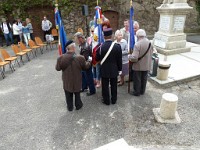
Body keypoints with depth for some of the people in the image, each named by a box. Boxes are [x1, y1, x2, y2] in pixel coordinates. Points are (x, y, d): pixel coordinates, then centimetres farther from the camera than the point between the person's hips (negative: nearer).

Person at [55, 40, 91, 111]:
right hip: (77, 81, 0)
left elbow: (57, 68, -7)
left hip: (67, 81, 1)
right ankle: (78, 105, 42)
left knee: (68, 95, 22)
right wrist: (89, 62, 17)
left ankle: (70, 107, 39)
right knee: (77, 93, 24)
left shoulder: (61, 58, -21)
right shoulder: (80, 58, -23)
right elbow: (86, 66, -5)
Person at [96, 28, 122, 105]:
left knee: (105, 86, 12)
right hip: (114, 70, 1)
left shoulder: (100, 47, -14)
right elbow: (119, 60, -6)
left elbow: (97, 59, -1)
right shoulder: (117, 46, -13)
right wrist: (119, 69, 7)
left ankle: (106, 101, 25)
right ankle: (113, 100, 30)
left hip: (104, 70, -1)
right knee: (114, 86, 16)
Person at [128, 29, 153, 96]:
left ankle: (137, 92, 25)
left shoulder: (137, 44, -23)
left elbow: (134, 58, -27)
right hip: (147, 65, 6)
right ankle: (142, 91, 35)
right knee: (144, 79, 20)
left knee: (137, 80, 11)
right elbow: (151, 54, 6)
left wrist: (129, 56, -8)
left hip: (138, 66, -6)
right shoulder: (150, 43, -3)